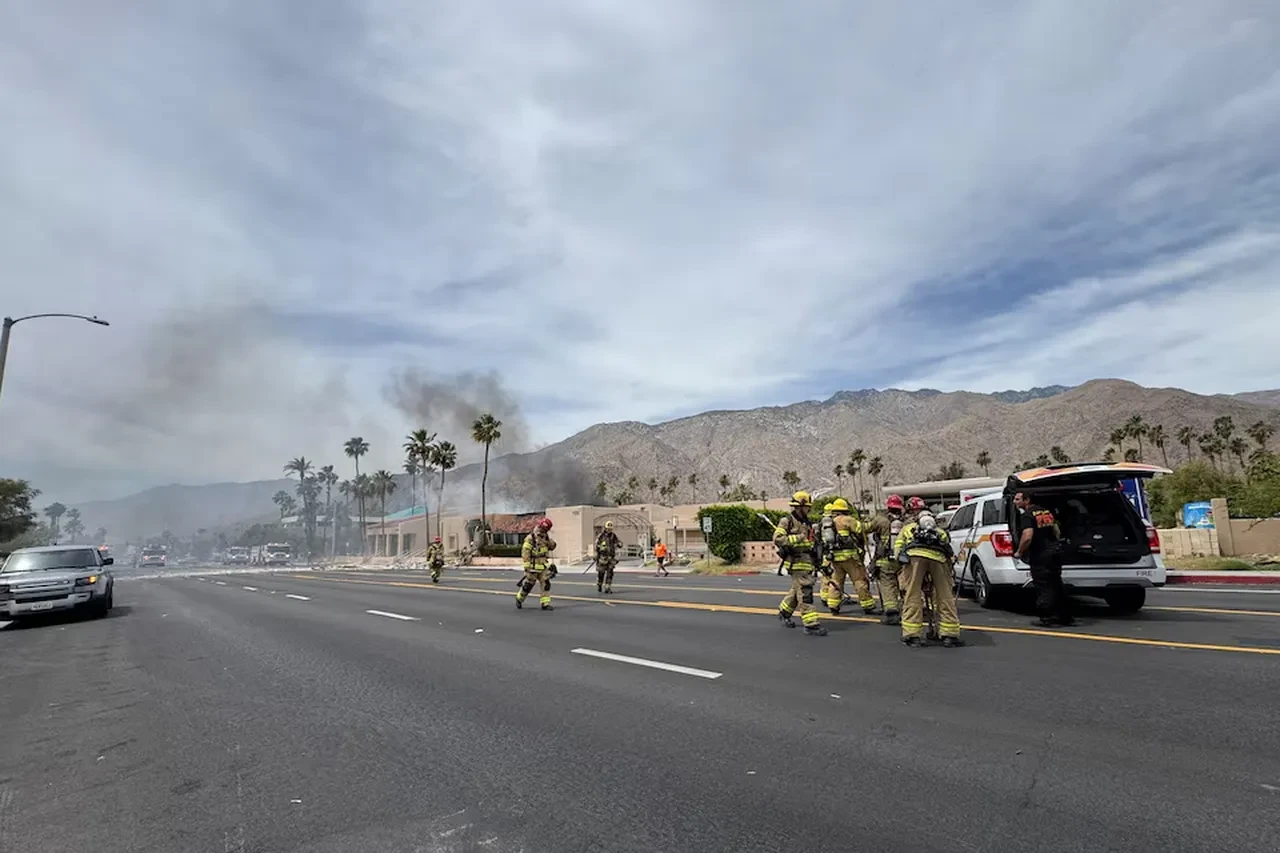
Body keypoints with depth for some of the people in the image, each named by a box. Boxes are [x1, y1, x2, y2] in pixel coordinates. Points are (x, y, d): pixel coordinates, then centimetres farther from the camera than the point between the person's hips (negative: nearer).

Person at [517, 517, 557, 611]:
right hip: (533, 567, -6)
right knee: (527, 585, 6)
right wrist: (527, 566, -20)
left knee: (546, 584, -2)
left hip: (544, 567, 6)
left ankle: (545, 603, 0)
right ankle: (519, 599, 30)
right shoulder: (530, 538, -14)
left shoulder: (546, 538, 9)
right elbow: (525, 553, -17)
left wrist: (549, 538, -12)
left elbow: (552, 547, 4)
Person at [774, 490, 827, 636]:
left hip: (807, 562, 9)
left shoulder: (806, 523, 18)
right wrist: (797, 538, -21)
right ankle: (811, 624, -9)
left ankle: (784, 613, 36)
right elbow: (777, 539, -19)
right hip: (796, 563, -9)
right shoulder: (787, 521, -9)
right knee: (804, 593, -11)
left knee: (798, 590, 17)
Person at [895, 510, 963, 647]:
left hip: (915, 555, -1)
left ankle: (912, 636, 3)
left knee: (912, 596, 3)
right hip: (938, 556, 2)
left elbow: (897, 546, 24)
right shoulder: (941, 532, 41)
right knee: (945, 597, 12)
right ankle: (950, 635, 14)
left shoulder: (908, 527, 37)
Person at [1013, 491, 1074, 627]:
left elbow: (1027, 537, -26)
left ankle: (1048, 618, 3)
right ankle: (1066, 617, 25)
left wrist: (1019, 552, -12)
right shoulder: (1045, 511, 13)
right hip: (1055, 552, 9)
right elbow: (1057, 532, 21)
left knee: (1043, 588, 0)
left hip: (1040, 555, -8)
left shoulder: (1026, 515, -14)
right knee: (1056, 586, 17)